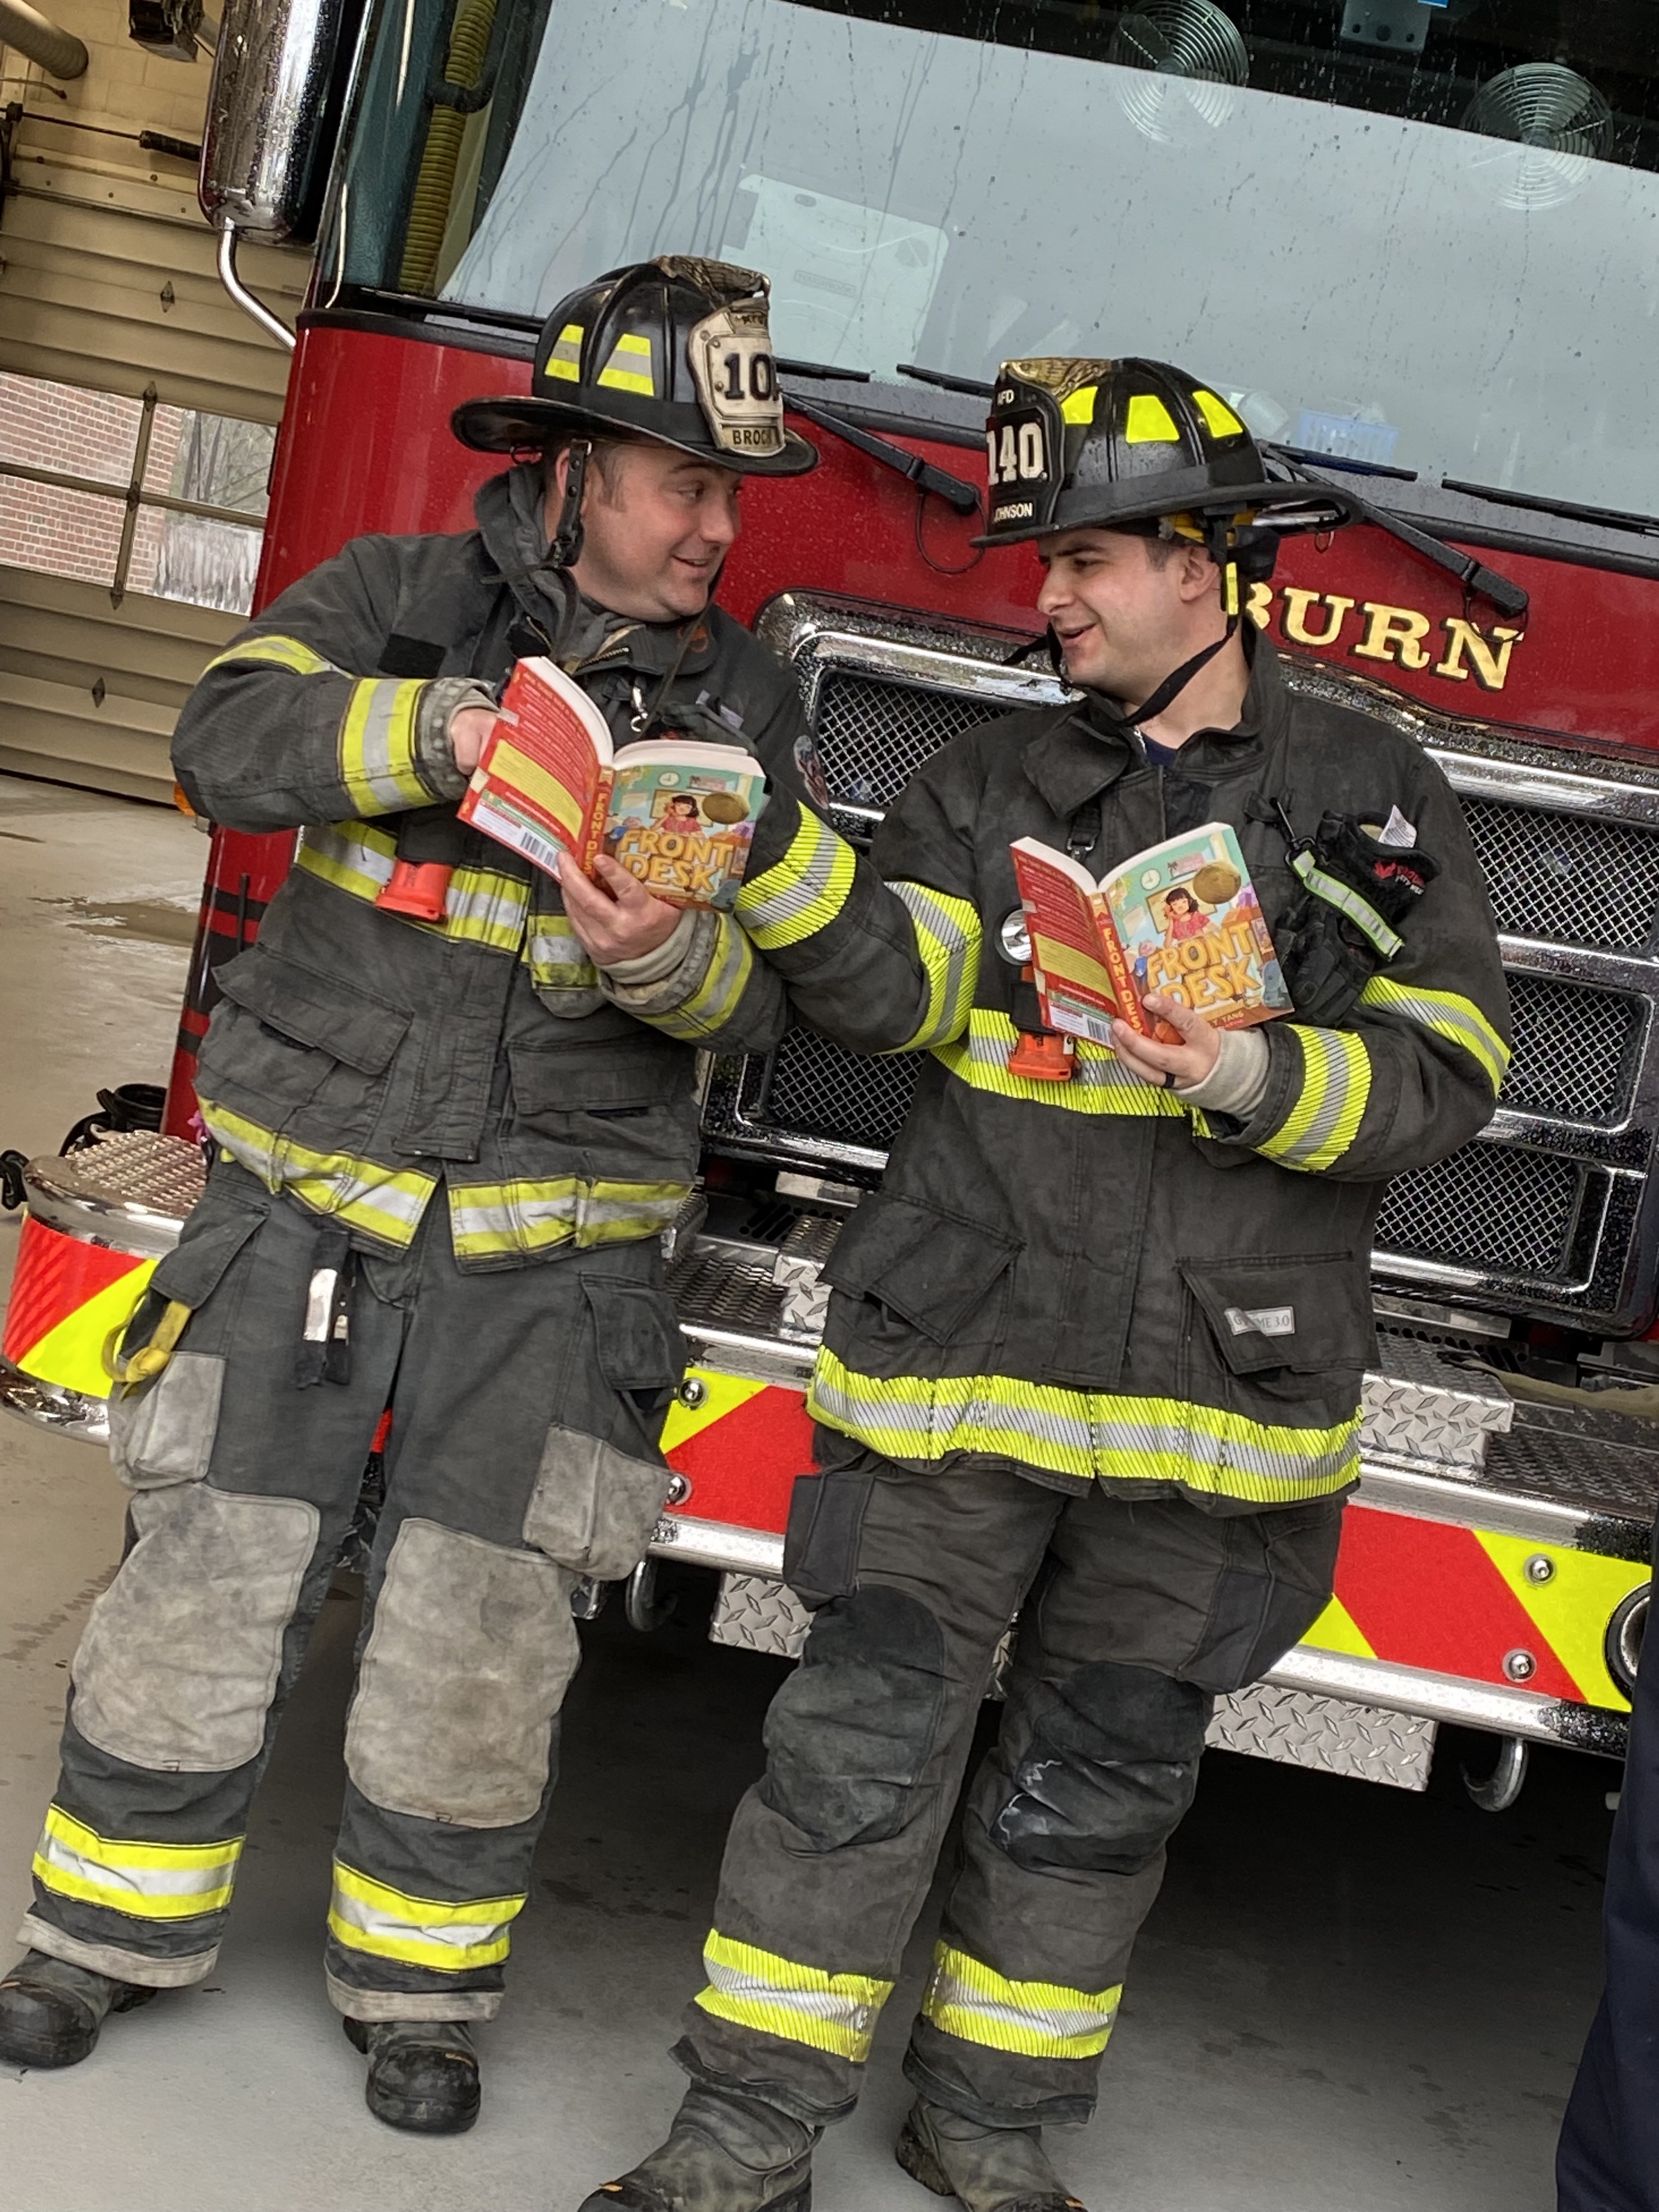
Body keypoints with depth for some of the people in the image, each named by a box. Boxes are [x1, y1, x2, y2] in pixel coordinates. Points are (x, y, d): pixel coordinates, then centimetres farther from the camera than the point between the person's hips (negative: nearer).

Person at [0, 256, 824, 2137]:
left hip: (548, 1259, 1)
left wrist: (670, 944, -27)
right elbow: (232, 742, -17)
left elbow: (765, 997, -4)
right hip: (306, 1200, -1)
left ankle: (419, 1980, 25)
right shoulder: (398, 600, 0)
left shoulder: (748, 710, 4)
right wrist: (450, 727, -32)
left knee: (476, 1641, 4)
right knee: (206, 1581, 5)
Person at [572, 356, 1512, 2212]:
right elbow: (893, 985, -6)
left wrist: (1257, 1081, -21)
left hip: (1218, 1390, 0)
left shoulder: (1375, 801, 2)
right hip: (958, 1356, 0)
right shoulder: (988, 785, 7)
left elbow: (1442, 1072, -3)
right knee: (865, 1739, 1)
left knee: (1102, 1777, 12)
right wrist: (768, 844, -22)